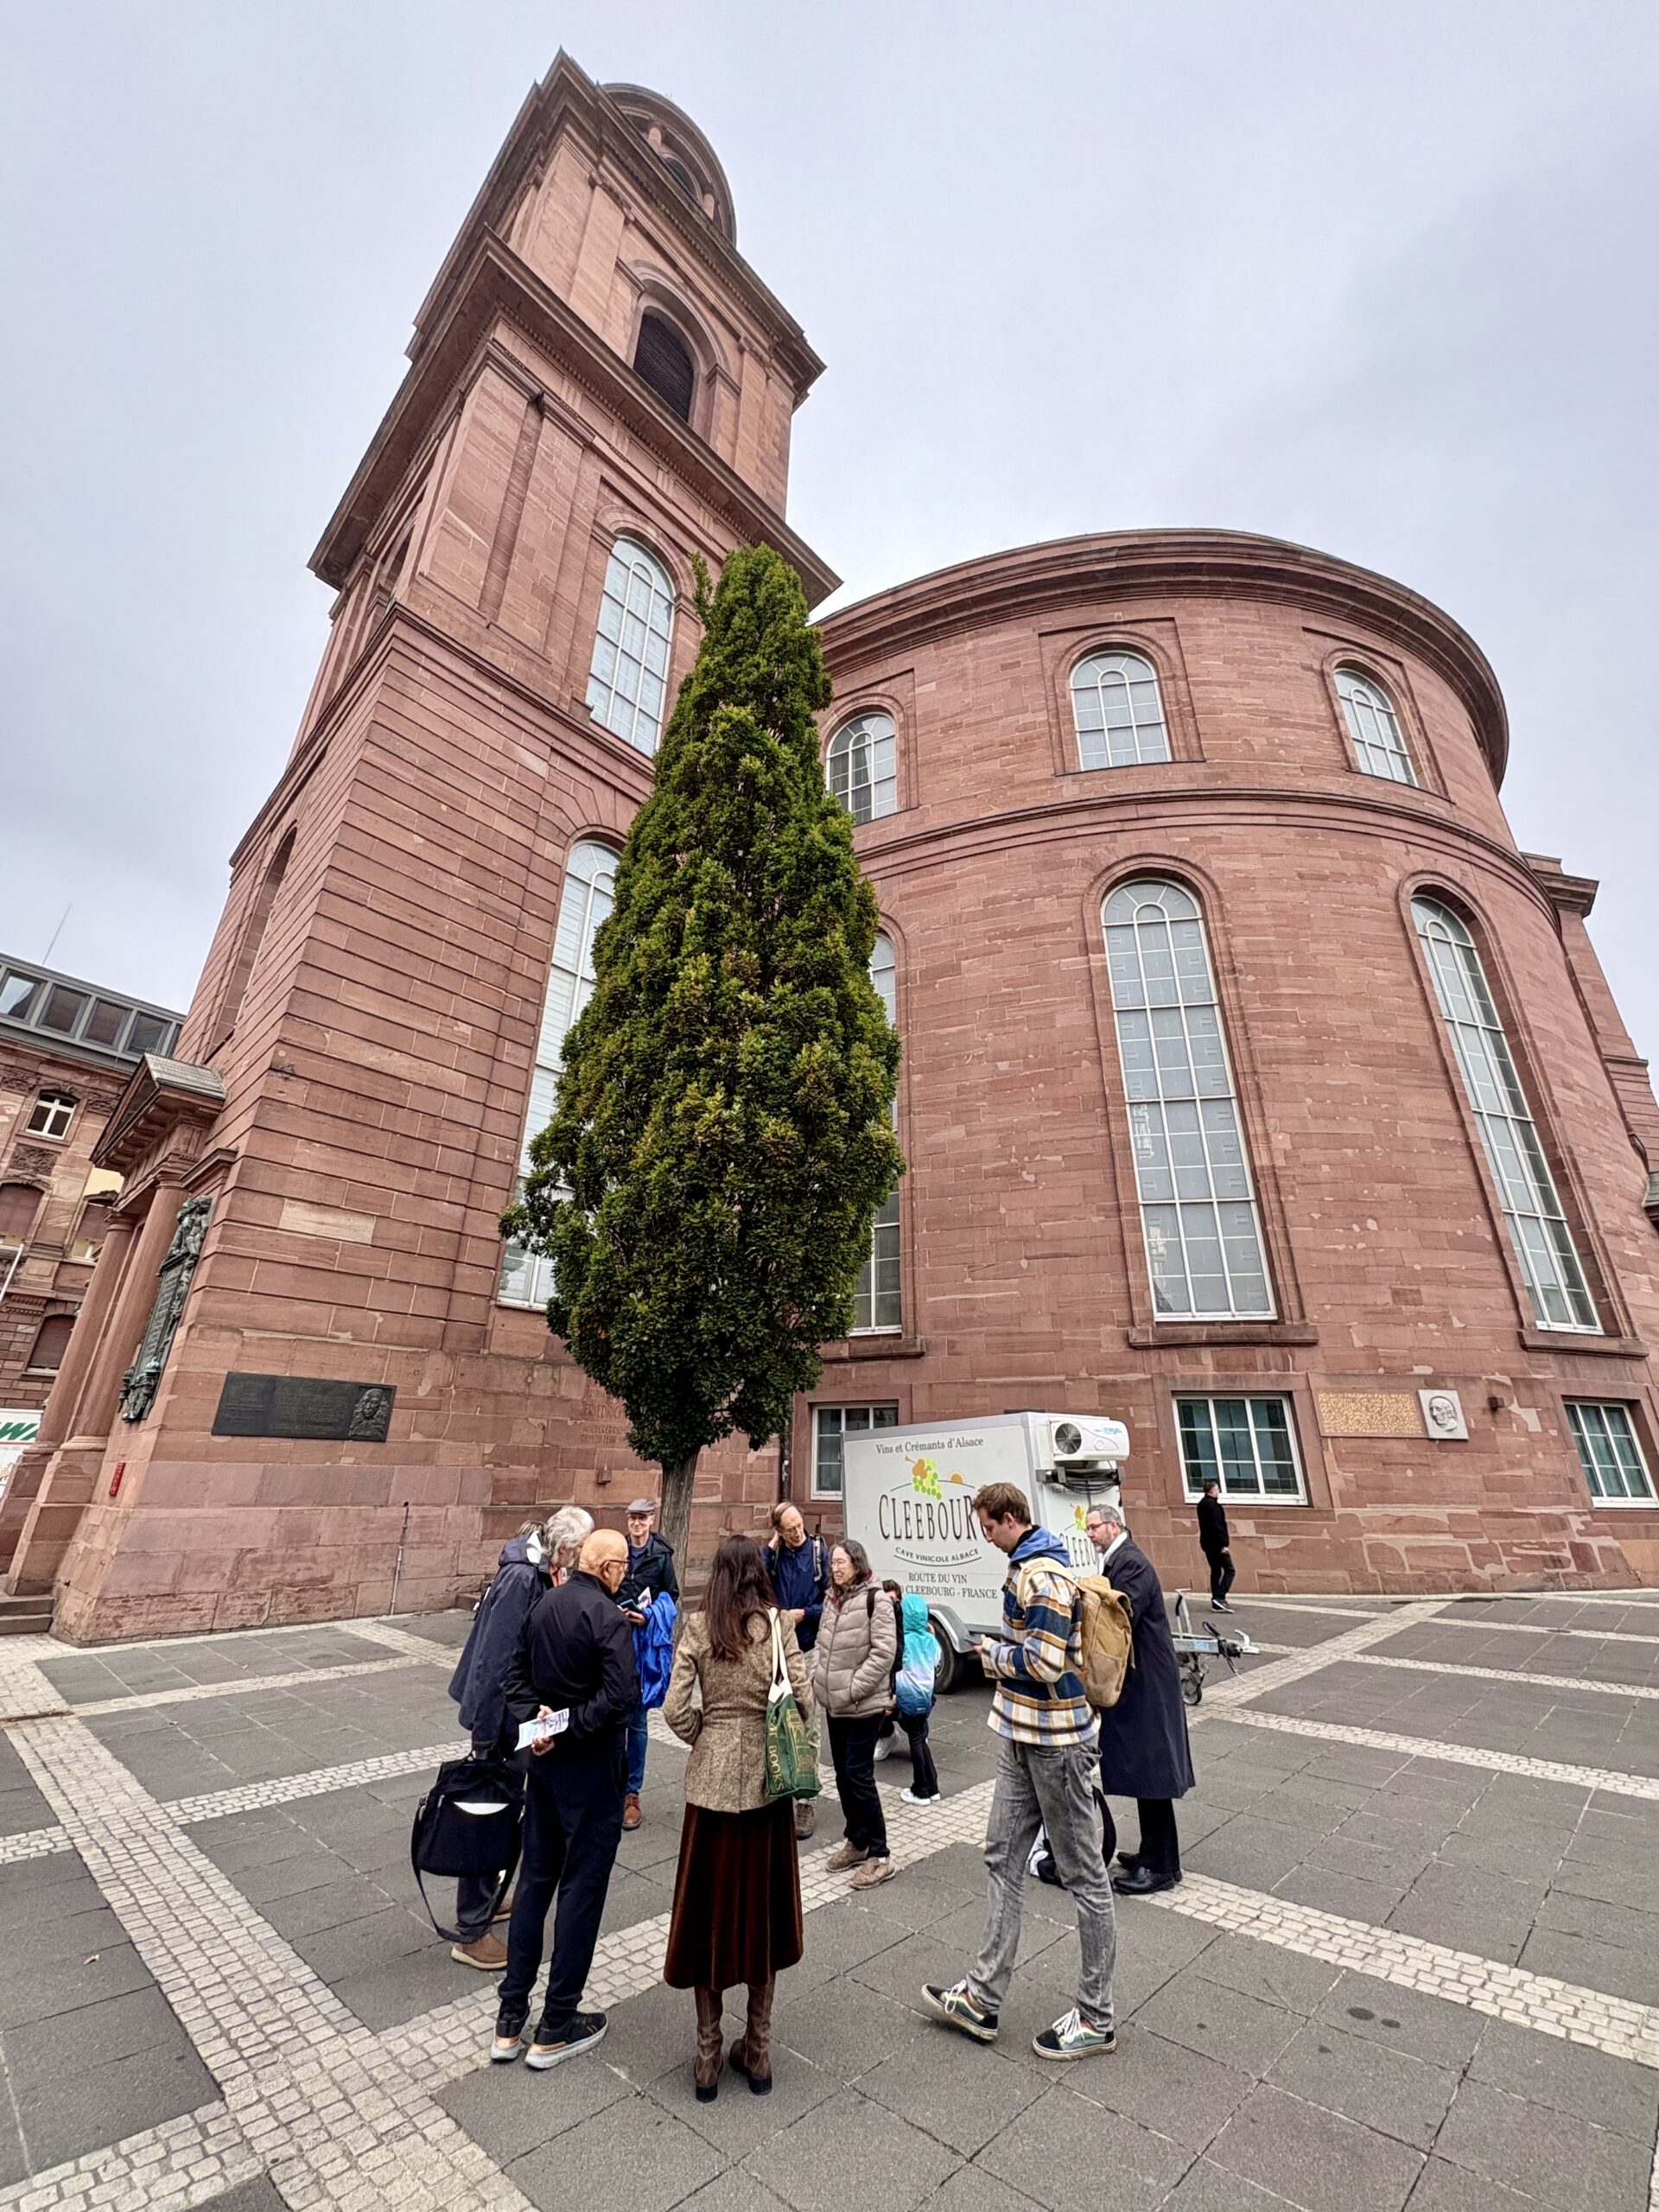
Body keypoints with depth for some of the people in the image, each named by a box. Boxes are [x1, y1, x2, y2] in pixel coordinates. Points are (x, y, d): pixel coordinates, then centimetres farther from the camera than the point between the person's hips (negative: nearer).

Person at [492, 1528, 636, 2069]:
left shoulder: (544, 1604, 0)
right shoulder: (608, 1617, -23)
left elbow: (516, 1675, 6)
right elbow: (619, 1696, -28)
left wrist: (533, 1720, -4)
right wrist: (571, 1727, -15)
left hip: (543, 1759, 7)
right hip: (591, 1765, -7)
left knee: (535, 1879, 21)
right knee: (582, 1887, 10)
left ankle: (510, 2020, 32)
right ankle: (557, 2028, 23)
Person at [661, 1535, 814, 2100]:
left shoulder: (698, 1627, -8)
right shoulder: (777, 1623, -11)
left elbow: (676, 1710, -9)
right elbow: (803, 1702, -10)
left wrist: (707, 1737, 10)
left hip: (711, 1778, 0)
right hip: (767, 1778, 0)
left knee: (709, 1907, 17)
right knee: (763, 1907, 19)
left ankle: (708, 2055, 29)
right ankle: (757, 2050, 33)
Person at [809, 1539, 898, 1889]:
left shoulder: (875, 1599, -16)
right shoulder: (831, 1599, 7)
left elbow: (884, 1651, -20)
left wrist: (854, 1688, -19)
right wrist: (817, 1679, 2)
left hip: (863, 1704, -7)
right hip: (833, 1703, 7)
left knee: (859, 1775, -3)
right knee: (842, 1774, 17)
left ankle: (880, 1856, 12)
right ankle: (857, 1842, 34)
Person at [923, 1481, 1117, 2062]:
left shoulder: (1041, 1574, -24)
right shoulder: (1027, 1568, 8)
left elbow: (1045, 1663, -30)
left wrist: (995, 1654, -14)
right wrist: (1001, 1653, 8)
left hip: (1056, 1741, -10)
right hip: (1022, 1737, 10)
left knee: (1083, 1874, 9)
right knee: (1003, 1859, 17)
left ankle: (1096, 2018, 26)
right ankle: (983, 1998, 31)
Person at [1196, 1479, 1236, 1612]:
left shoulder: (1202, 1504, 14)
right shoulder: (1213, 1504, -16)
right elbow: (1218, 1526, -21)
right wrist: (1224, 1544, -19)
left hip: (1207, 1543, 9)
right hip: (1216, 1543, -9)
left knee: (1215, 1571, 12)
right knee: (1229, 1569, -3)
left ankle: (1217, 1602, 12)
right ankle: (1220, 1597, -12)